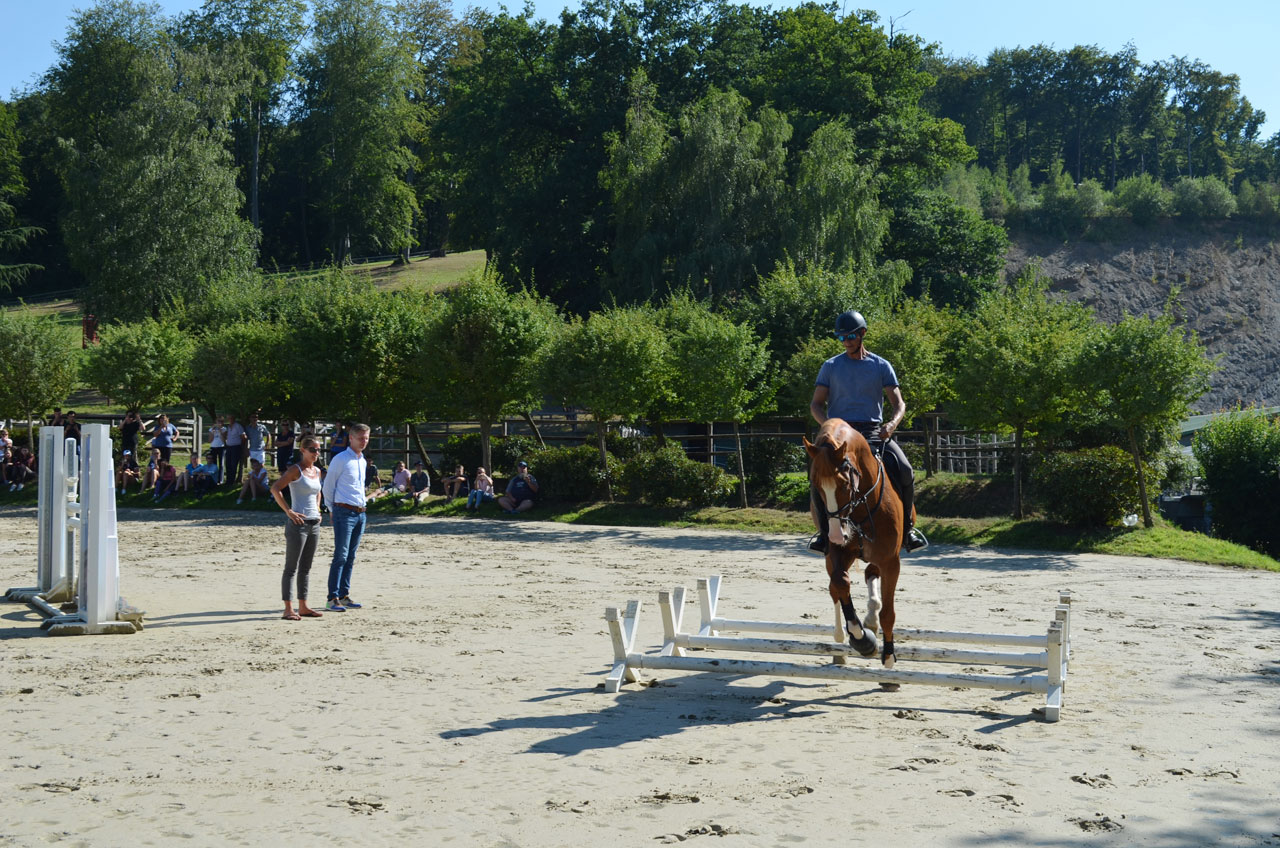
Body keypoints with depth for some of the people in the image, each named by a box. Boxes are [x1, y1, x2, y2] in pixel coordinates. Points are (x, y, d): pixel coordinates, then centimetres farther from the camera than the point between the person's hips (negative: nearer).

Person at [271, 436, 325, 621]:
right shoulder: (295, 470, -9)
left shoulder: (317, 471, 13)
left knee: (306, 567, 12)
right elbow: (275, 489, -18)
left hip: (314, 523, 8)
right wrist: (289, 512, -20)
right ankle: (288, 609, -3)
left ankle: (303, 606, 18)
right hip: (298, 523, -8)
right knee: (291, 567, -4)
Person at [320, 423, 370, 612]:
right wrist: (333, 509, 2)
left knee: (351, 557, 9)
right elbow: (328, 486, -3)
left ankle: (344, 595, 14)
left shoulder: (363, 461, 16)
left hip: (360, 513, 7)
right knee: (341, 556, -10)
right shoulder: (340, 459, -7)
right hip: (344, 513, -7)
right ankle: (332, 598, -9)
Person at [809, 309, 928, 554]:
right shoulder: (831, 367, 9)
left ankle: (906, 527, -1)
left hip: (875, 432, 1)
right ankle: (826, 530, -13)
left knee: (904, 471, -20)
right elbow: (816, 404, 6)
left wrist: (892, 424, -17)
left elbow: (898, 403, 5)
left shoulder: (881, 366, 8)